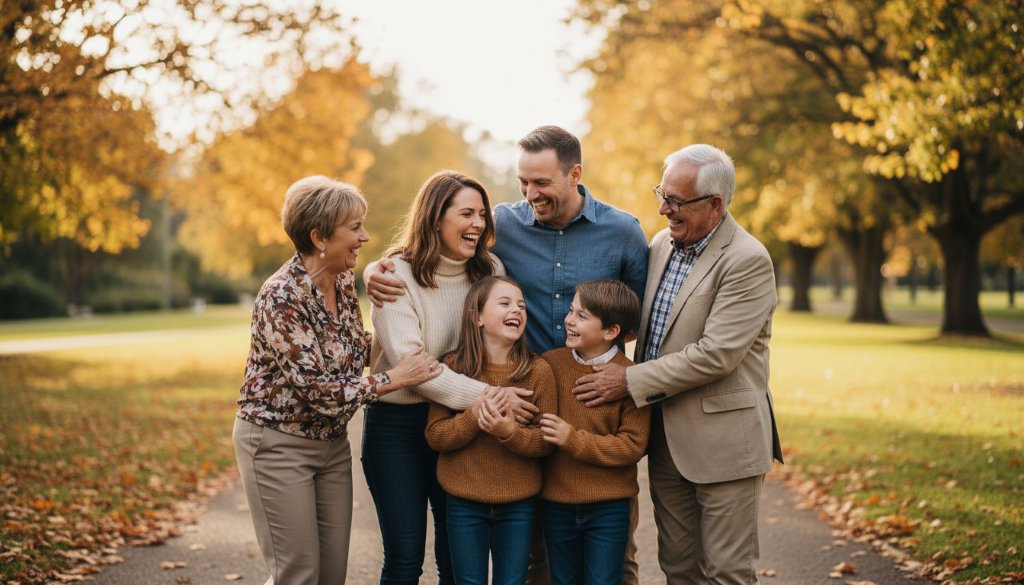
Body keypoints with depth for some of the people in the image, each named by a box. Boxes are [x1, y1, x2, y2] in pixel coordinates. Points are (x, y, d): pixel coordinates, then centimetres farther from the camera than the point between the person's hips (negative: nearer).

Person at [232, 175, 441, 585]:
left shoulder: (344, 281, 0)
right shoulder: (281, 298, -24)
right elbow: (316, 387, -26)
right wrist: (393, 378, -23)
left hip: (332, 440, 7)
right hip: (279, 443, -7)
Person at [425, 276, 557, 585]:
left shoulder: (538, 370, -6)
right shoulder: (452, 366, -5)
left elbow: (547, 442, -7)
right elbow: (434, 435, -7)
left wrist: (509, 432, -25)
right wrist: (473, 417, -24)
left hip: (518, 505, 0)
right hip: (464, 502, 0)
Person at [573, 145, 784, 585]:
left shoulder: (747, 261, -16)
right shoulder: (661, 244, 7)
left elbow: (715, 354, -22)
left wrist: (631, 382, -18)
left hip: (721, 439, -7)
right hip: (665, 437, 7)